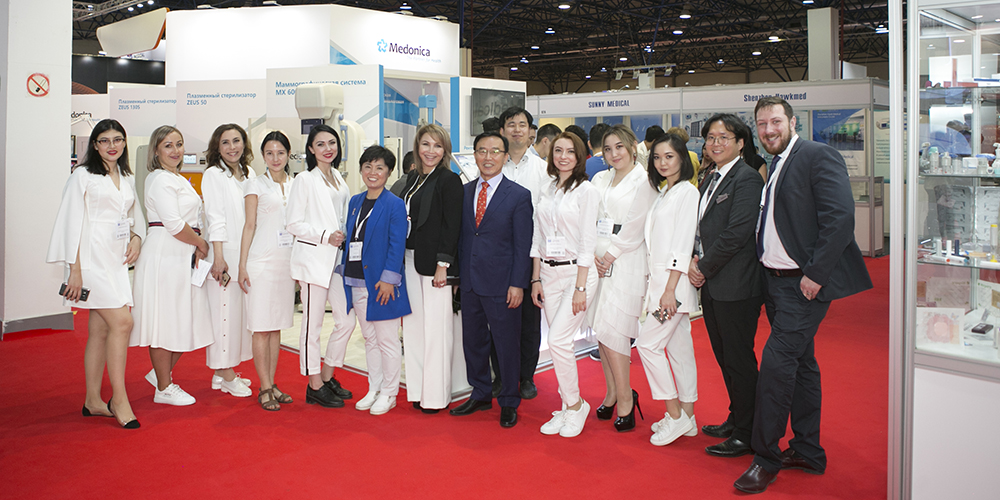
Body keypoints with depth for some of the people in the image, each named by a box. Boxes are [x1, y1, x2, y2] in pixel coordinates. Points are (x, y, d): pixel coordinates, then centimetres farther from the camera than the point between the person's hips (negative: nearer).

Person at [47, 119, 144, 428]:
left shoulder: (128, 179, 16)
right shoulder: (83, 175, -2)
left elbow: (135, 216, 25)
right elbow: (72, 222, -6)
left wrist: (137, 238, 2)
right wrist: (74, 269, -12)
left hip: (118, 261, 6)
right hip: (93, 259, -6)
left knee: (100, 330, 9)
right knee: (122, 322, -15)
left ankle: (93, 401, 17)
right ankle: (119, 399, -6)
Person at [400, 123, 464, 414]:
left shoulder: (449, 180, -7)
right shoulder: (412, 178, 15)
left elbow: (452, 226, -11)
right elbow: (407, 219, 16)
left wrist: (443, 264, -17)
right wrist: (401, 260, 10)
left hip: (434, 262, -7)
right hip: (410, 259, 7)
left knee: (436, 327, -2)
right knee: (413, 324, 10)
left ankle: (436, 395, 8)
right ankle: (417, 390, 20)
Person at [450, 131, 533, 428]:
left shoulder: (519, 196, -5)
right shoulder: (464, 192, 9)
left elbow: (523, 245, -7)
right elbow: (460, 237, 12)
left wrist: (517, 284, -12)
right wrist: (457, 274, 7)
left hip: (501, 285, -5)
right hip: (469, 282, 5)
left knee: (507, 344, 4)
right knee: (473, 340, 14)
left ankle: (509, 403, 21)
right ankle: (480, 395, 31)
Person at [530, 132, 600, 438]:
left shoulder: (586, 190, -6)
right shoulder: (547, 191, 12)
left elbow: (588, 242, -11)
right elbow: (537, 238, 14)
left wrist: (580, 287, -15)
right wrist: (536, 279, 8)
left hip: (577, 272, -6)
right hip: (548, 273, 6)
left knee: (558, 340, -13)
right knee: (558, 343, 7)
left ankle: (575, 404, 5)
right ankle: (567, 408, 18)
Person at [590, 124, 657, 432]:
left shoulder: (643, 181, -3)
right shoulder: (599, 179, 16)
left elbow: (635, 226, -9)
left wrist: (610, 256, -10)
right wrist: (592, 254, -1)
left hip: (626, 263, -6)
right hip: (598, 261, 6)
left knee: (612, 329, -10)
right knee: (601, 329, 5)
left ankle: (625, 397, 3)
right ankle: (612, 393, 17)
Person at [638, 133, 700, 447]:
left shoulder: (687, 191, -9)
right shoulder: (664, 192, 17)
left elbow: (683, 245, -16)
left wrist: (670, 289, -20)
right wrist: (654, 285, 11)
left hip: (674, 280, -9)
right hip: (661, 279, 9)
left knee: (647, 343, -9)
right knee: (679, 347, 11)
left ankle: (675, 415, 0)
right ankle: (687, 417, 18)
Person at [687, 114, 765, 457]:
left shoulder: (746, 179, -13)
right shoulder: (712, 179, 15)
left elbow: (736, 234, -19)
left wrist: (704, 268, -11)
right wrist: (695, 259, -1)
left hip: (736, 286, -9)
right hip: (711, 284, 9)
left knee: (739, 359, 0)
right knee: (724, 356, 17)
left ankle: (746, 435, 11)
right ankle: (735, 420, 32)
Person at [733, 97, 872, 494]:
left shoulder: (818, 156, -11)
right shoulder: (772, 166, 15)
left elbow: (840, 218, -19)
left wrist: (815, 274, -20)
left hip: (805, 284, -9)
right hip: (776, 280, 9)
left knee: (776, 361, -11)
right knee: (801, 363, 15)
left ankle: (766, 458, 2)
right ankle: (808, 452, 26)